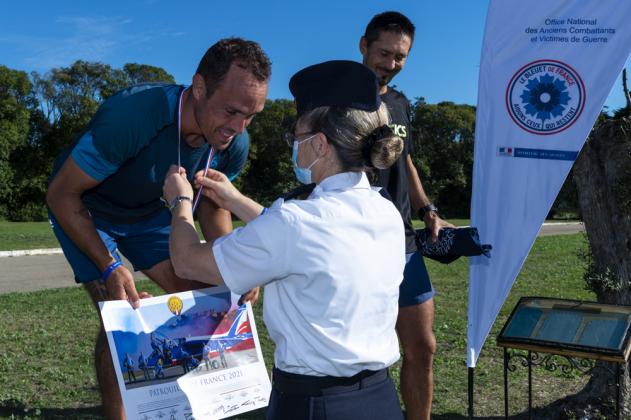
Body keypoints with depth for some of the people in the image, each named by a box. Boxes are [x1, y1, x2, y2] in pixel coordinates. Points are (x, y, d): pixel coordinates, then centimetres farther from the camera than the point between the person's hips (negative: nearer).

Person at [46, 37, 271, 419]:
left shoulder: (234, 145, -22)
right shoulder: (131, 116, -40)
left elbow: (213, 206, -3)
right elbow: (62, 194, -29)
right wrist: (109, 268, -34)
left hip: (145, 212, 5)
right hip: (84, 209, -5)